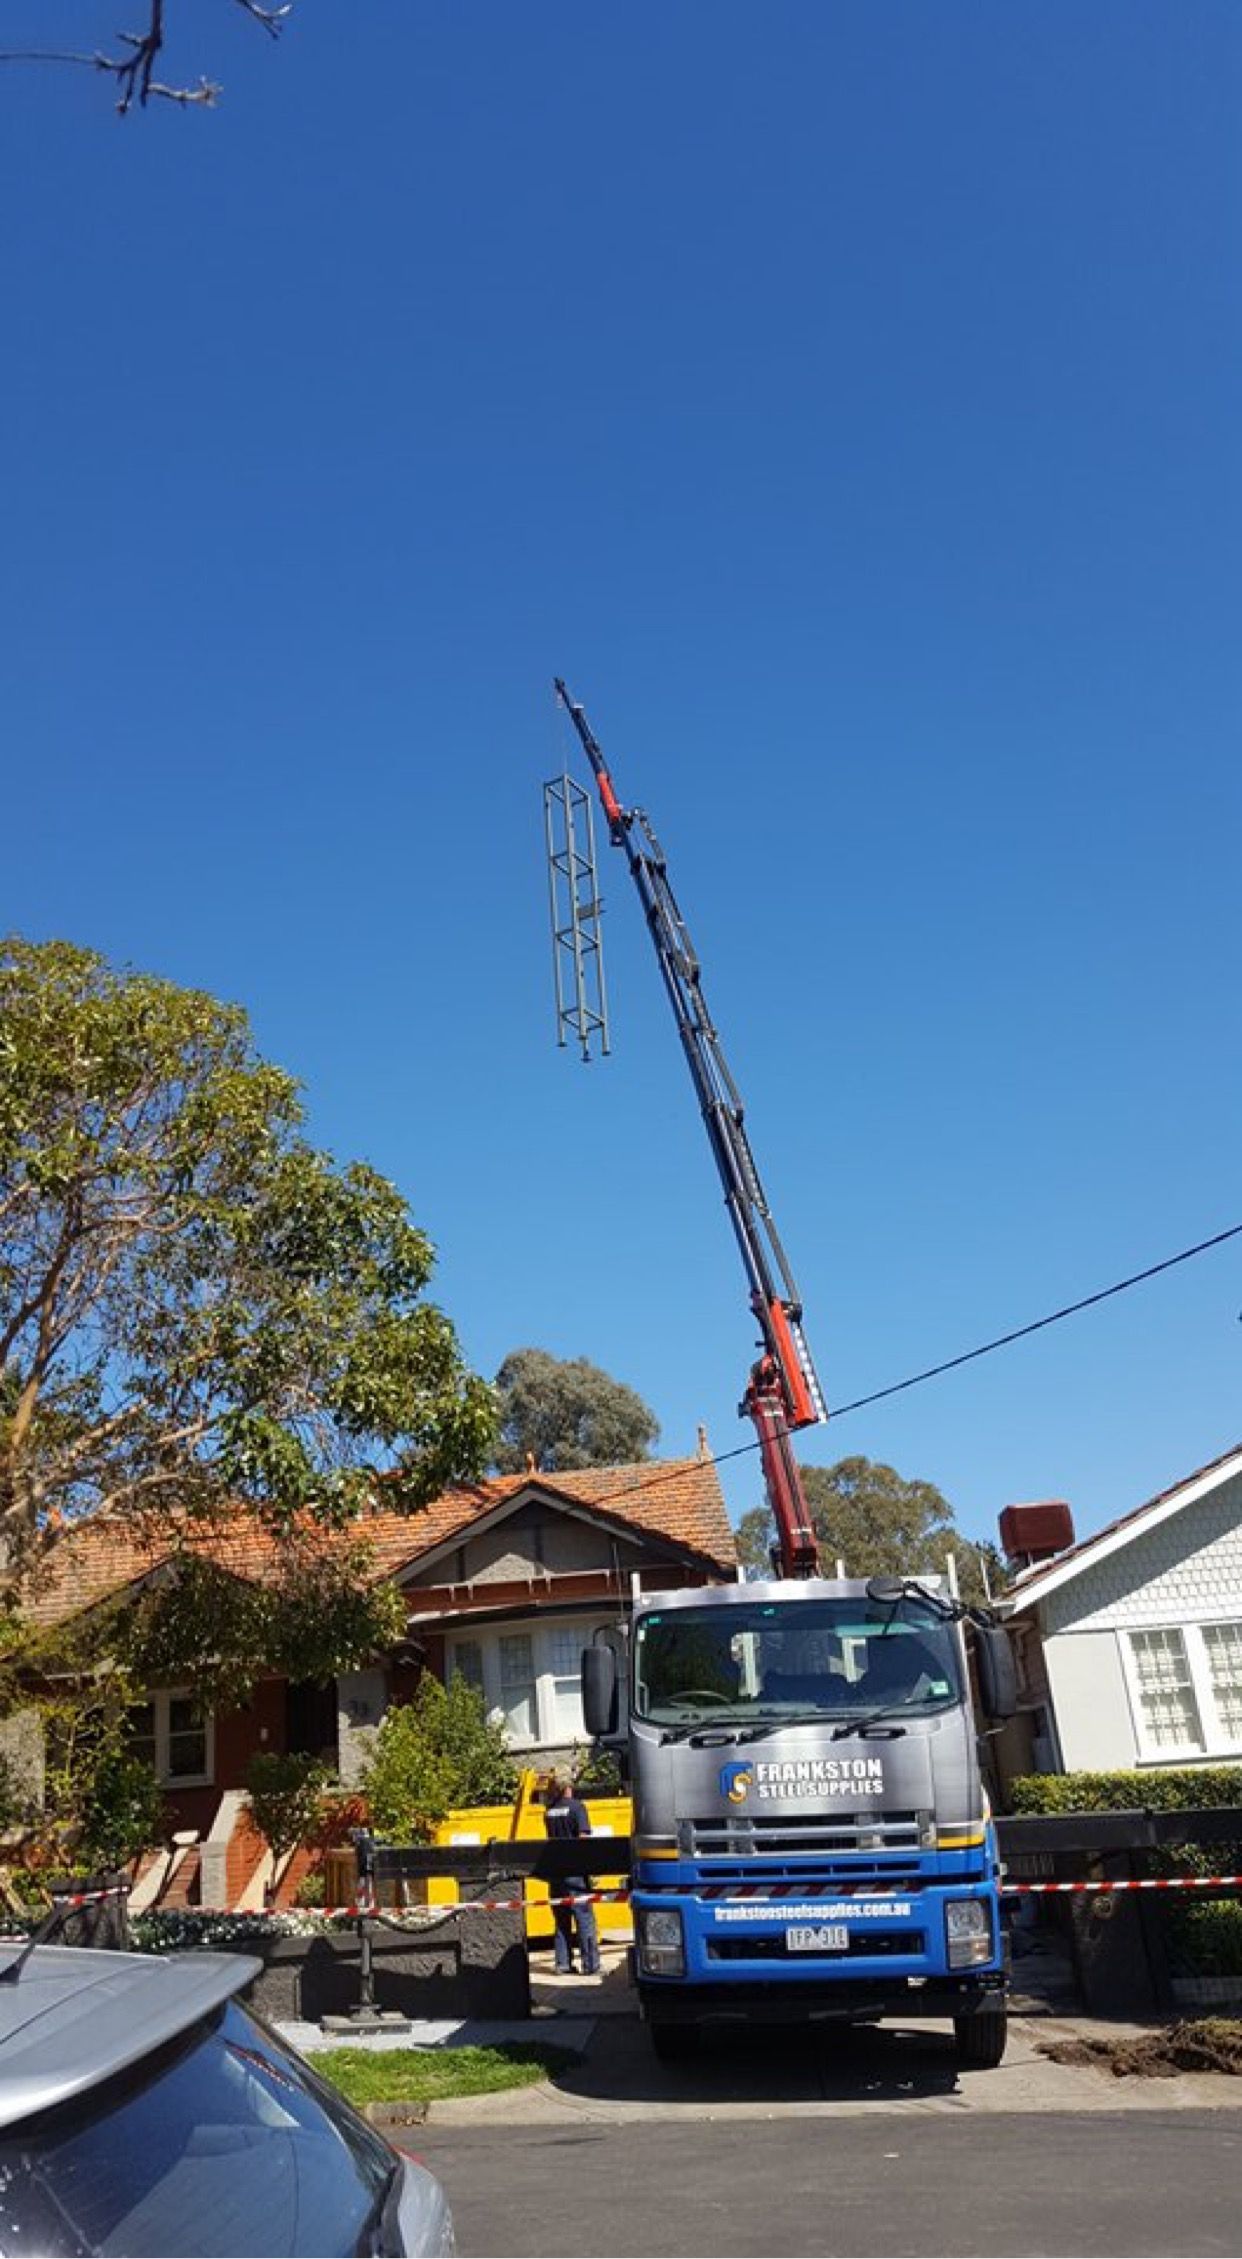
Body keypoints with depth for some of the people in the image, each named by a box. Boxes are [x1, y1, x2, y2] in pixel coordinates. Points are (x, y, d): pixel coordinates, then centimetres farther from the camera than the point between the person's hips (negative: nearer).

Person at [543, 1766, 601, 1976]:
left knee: (561, 1919, 13)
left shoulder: (549, 1810, 6)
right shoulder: (577, 1807, -11)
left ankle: (563, 1964, 14)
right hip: (575, 1870, -5)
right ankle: (590, 1965, 1)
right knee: (585, 1919, 1)